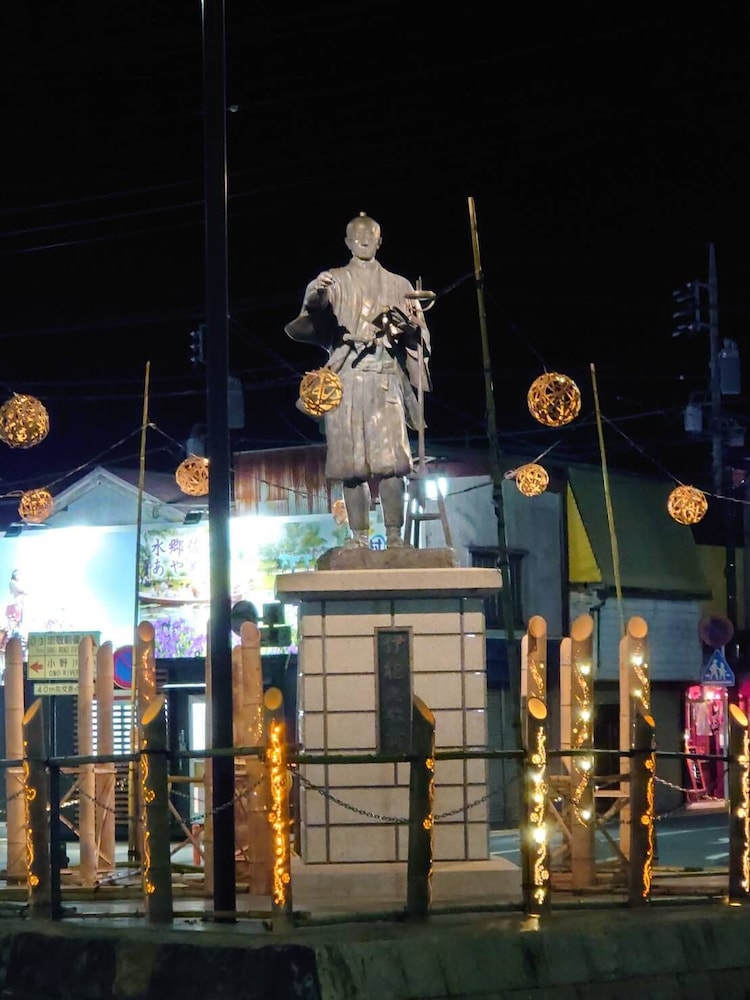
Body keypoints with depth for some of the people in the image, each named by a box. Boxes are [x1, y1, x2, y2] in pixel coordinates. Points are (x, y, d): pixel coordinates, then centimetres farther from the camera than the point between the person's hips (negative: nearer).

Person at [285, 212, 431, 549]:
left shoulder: (398, 285, 18)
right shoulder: (333, 281, 14)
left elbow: (419, 333, 15)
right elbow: (313, 314, -6)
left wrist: (410, 325, -9)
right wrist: (314, 297, -29)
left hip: (386, 377, 0)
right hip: (346, 377, 0)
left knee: (390, 459, -12)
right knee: (351, 463, -5)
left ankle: (394, 536, -13)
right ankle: (359, 537, -2)